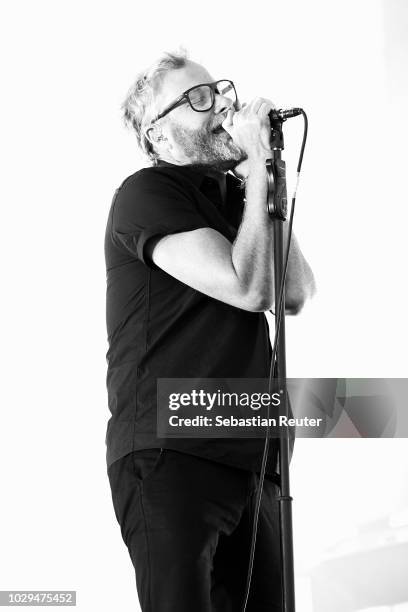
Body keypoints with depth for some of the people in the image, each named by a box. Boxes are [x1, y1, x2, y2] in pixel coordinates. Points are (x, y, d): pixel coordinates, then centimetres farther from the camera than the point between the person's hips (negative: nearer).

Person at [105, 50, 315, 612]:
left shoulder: (231, 195, 19)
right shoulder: (146, 193, -6)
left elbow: (296, 294, 8)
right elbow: (249, 288, -16)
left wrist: (263, 186, 4)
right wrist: (259, 169, -8)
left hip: (249, 458, 7)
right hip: (170, 455, -7)